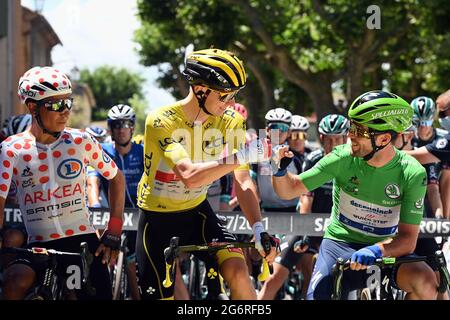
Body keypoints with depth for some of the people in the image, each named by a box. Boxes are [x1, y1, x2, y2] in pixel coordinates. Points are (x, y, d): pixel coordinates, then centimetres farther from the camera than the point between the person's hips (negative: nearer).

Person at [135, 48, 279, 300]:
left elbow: (243, 183, -13)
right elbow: (190, 177, -38)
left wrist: (258, 228, -28)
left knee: (237, 270, -21)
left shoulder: (231, 123, -11)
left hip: (197, 212, 3)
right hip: (158, 220, -3)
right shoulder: (161, 122, -25)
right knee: (161, 296, -2)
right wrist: (240, 156, -45)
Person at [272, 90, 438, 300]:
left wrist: (376, 250, -38)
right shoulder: (342, 158, -12)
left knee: (426, 282, -29)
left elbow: (407, 239, -18)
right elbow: (290, 190, -5)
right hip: (340, 245, 1)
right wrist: (279, 171, -27)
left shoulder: (412, 173, -15)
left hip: (384, 250, -1)